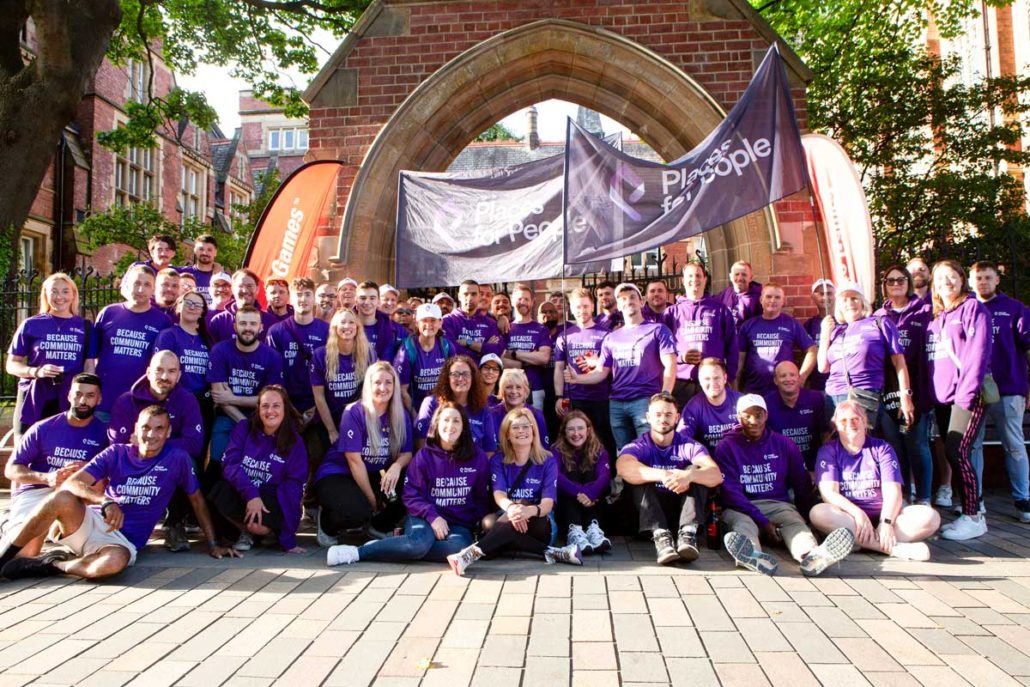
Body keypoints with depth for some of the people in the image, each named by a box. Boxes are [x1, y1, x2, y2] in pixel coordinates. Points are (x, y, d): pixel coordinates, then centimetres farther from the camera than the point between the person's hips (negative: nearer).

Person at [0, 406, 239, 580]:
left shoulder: (177, 458, 1)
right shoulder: (116, 453, 4)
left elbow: (197, 500, 9)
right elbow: (72, 483, -7)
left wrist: (212, 544, 5)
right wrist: (105, 501, -26)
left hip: (124, 540, -1)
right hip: (90, 522, 2)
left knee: (115, 561, -39)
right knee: (62, 498, -31)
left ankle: (52, 564, -12)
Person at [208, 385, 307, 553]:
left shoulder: (294, 442, -4)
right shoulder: (243, 428, 0)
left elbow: (292, 487, -8)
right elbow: (230, 463, -12)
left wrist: (288, 540, -14)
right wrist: (251, 494, -30)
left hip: (270, 499, -2)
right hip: (240, 493, 2)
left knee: (260, 525, -34)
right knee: (220, 492, -31)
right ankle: (244, 531, 0)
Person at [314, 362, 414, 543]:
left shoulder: (401, 416, -1)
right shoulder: (353, 413, -16)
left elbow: (406, 453, -3)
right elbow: (355, 460, -18)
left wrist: (397, 466, -28)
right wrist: (372, 499, -17)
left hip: (376, 476, 5)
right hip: (337, 475, -5)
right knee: (358, 512, -34)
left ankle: (378, 525, 6)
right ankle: (327, 523, 3)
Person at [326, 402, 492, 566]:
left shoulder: (478, 457, 4)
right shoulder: (424, 455, 1)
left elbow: (482, 498, 11)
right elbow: (411, 496, -3)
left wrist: (475, 525, -3)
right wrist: (432, 516, -18)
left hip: (459, 525, 2)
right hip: (425, 517, -2)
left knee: (458, 547, -36)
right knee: (420, 542, -38)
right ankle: (357, 551, -24)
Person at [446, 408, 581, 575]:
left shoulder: (548, 461, 2)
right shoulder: (498, 461, 6)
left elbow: (548, 502, -10)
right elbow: (498, 494, -11)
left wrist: (530, 510, -36)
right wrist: (511, 508, -37)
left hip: (539, 525, -1)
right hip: (505, 521, 2)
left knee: (523, 503, -35)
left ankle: (474, 552, -48)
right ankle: (550, 552, -34)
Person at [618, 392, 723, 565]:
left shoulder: (689, 446, 3)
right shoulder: (638, 446, 0)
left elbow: (716, 475, -17)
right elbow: (623, 466, -27)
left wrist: (689, 475, -40)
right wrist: (663, 475, -42)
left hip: (682, 510, 1)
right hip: (649, 513, -1)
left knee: (696, 470, -17)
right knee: (638, 475, -22)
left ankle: (687, 533, -34)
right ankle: (660, 536, -39)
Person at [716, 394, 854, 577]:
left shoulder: (784, 445, 12)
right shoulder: (726, 446, 2)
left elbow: (802, 485, 18)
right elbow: (730, 492, -6)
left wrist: (802, 517, 8)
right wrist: (763, 522, -15)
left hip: (778, 505, 3)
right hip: (741, 508, -2)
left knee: (794, 521, -30)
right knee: (741, 522, -35)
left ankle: (811, 556, -62)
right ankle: (754, 556, -68)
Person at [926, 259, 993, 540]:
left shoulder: (973, 309, -1)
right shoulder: (935, 318, 18)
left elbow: (978, 352, -10)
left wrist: (966, 392, -17)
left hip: (967, 394, -6)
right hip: (942, 397, 7)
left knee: (956, 452, -15)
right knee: (953, 454, 6)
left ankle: (974, 517, -6)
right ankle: (968, 510, 15)